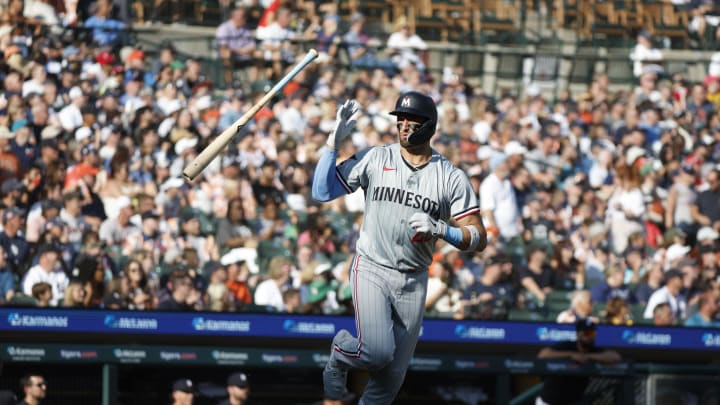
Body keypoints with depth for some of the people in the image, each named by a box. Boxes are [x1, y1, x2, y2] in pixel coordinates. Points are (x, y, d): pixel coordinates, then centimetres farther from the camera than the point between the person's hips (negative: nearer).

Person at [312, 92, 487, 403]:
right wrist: (334, 142, -10)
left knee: (393, 375, 5)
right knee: (378, 352, -23)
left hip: (413, 282, 2)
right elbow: (322, 192, -3)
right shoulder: (375, 158, -1)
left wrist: (440, 229, -21)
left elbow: (479, 239, -3)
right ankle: (341, 353, 10)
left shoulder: (451, 177, -1)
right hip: (372, 270, -2)